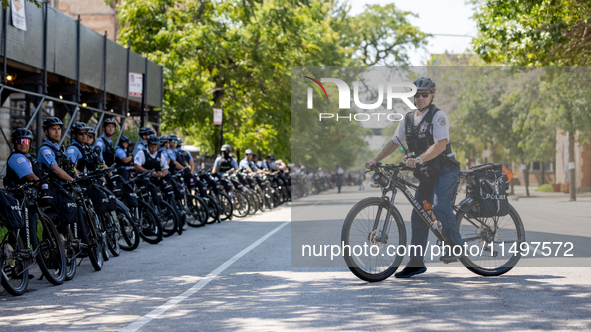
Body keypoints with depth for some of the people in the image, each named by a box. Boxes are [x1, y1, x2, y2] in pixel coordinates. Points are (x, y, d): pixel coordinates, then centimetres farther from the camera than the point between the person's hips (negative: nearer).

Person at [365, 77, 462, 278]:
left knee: (439, 206, -27)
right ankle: (416, 262, 8)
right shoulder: (408, 118, 9)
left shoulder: (438, 116, -12)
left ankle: (456, 247, -12)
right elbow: (394, 142, 14)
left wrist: (418, 159, -37)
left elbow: (440, 144, -25)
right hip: (425, 174, 7)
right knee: (418, 216, 3)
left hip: (445, 169, -7)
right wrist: (376, 160, 3)